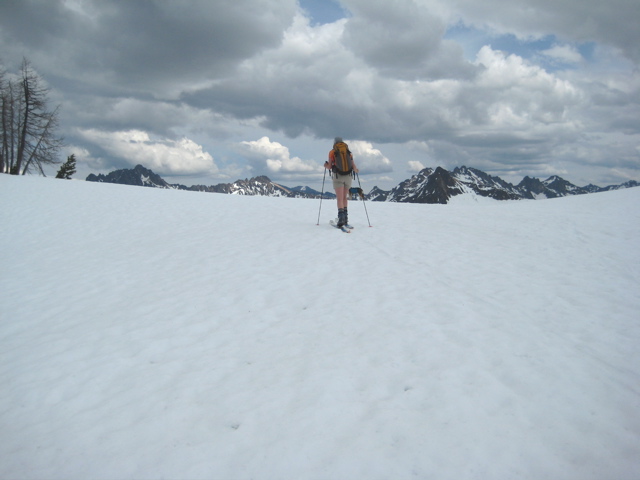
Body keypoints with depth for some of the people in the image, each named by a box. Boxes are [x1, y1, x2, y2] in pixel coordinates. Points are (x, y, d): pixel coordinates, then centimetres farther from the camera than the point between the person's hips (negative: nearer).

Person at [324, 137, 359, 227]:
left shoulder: (332, 152, 4)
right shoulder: (348, 152, 11)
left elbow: (329, 167, -1)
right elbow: (354, 167, 6)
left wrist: (326, 165, 22)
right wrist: (356, 170, 29)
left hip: (338, 176, -3)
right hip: (348, 176, 3)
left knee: (340, 199, -7)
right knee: (344, 198, 14)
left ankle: (341, 216, -24)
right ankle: (345, 217, 12)